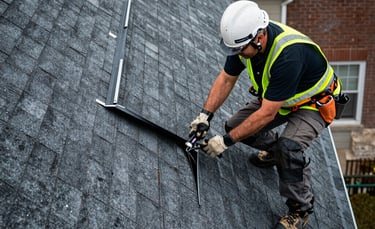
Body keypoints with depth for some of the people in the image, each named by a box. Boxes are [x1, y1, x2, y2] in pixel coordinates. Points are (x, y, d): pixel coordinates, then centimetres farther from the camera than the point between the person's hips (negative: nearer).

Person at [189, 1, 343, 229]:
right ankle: (273, 148, 28)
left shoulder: (288, 55, -42)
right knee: (236, 125, -3)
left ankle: (300, 210, -7)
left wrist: (227, 141, -29)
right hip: (276, 96, 7)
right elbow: (226, 78, -5)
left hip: (314, 103, -7)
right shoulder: (246, 37, -20)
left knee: (290, 147, -31)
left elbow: (267, 114, -36)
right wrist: (205, 115, -15)